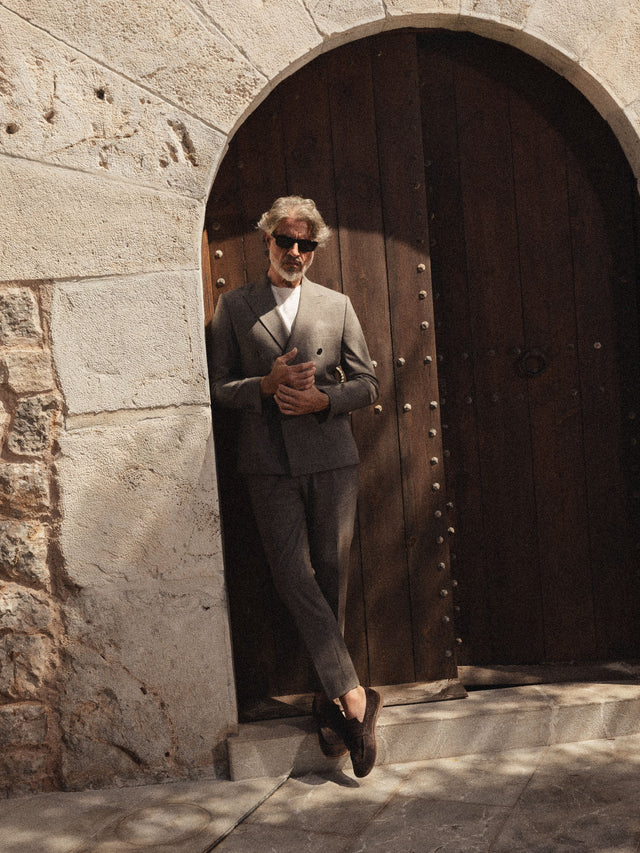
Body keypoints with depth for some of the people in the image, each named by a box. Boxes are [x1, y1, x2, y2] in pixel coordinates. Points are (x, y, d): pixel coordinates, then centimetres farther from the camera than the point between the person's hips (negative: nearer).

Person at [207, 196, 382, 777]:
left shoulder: (337, 306, 12)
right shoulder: (234, 307, 9)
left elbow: (367, 383, 10)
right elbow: (219, 387, 6)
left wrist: (323, 399, -9)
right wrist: (267, 384, -13)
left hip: (332, 459, 1)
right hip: (269, 463, 0)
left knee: (332, 573, 3)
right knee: (293, 574, -11)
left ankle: (330, 697, 17)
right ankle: (353, 694, -6)